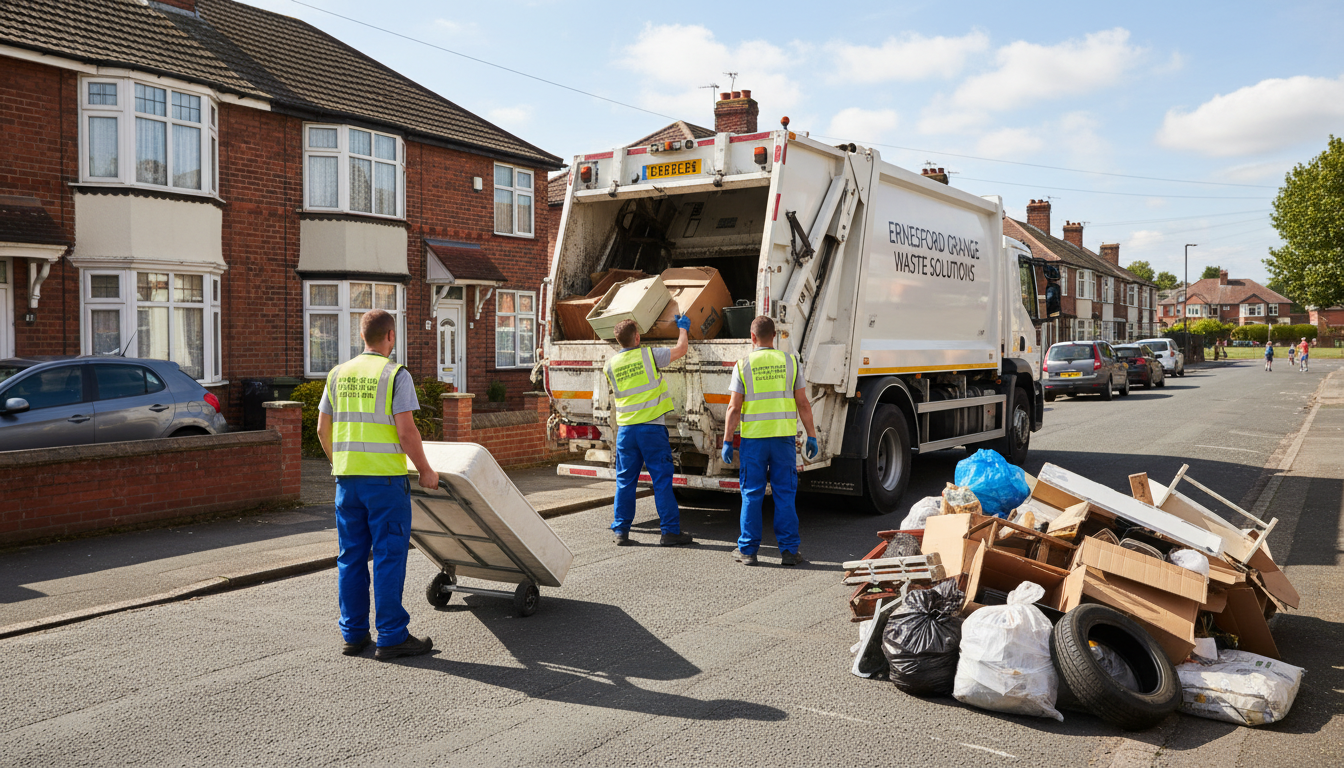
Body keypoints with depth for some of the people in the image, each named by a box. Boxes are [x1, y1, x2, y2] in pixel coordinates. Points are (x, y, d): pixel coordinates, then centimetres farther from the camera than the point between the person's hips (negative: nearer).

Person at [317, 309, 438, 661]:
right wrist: (426, 471, -3)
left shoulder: (338, 374, 9)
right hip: (385, 477, -6)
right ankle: (391, 637, 4)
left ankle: (353, 634, 18)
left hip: (347, 477, 6)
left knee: (351, 558, 11)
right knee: (389, 557, 0)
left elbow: (323, 428, 12)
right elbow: (406, 431, -14)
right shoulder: (396, 375, -8)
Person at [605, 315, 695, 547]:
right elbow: (681, 349, 4)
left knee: (625, 481, 10)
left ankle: (620, 531, 12)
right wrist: (682, 328, 23)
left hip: (625, 429, 4)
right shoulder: (649, 355, -7)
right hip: (651, 427, -4)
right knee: (662, 480, 1)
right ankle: (670, 531, 4)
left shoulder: (611, 364, 4)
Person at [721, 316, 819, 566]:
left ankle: (748, 550, 11)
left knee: (752, 495, 6)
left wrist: (727, 441, 1)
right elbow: (803, 404, 2)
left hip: (753, 438, -1)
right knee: (785, 495, 6)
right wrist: (811, 436, 8)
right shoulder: (790, 361, 4)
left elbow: (734, 407, -4)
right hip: (784, 436, 1)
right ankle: (788, 550, 7)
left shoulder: (743, 365, -1)